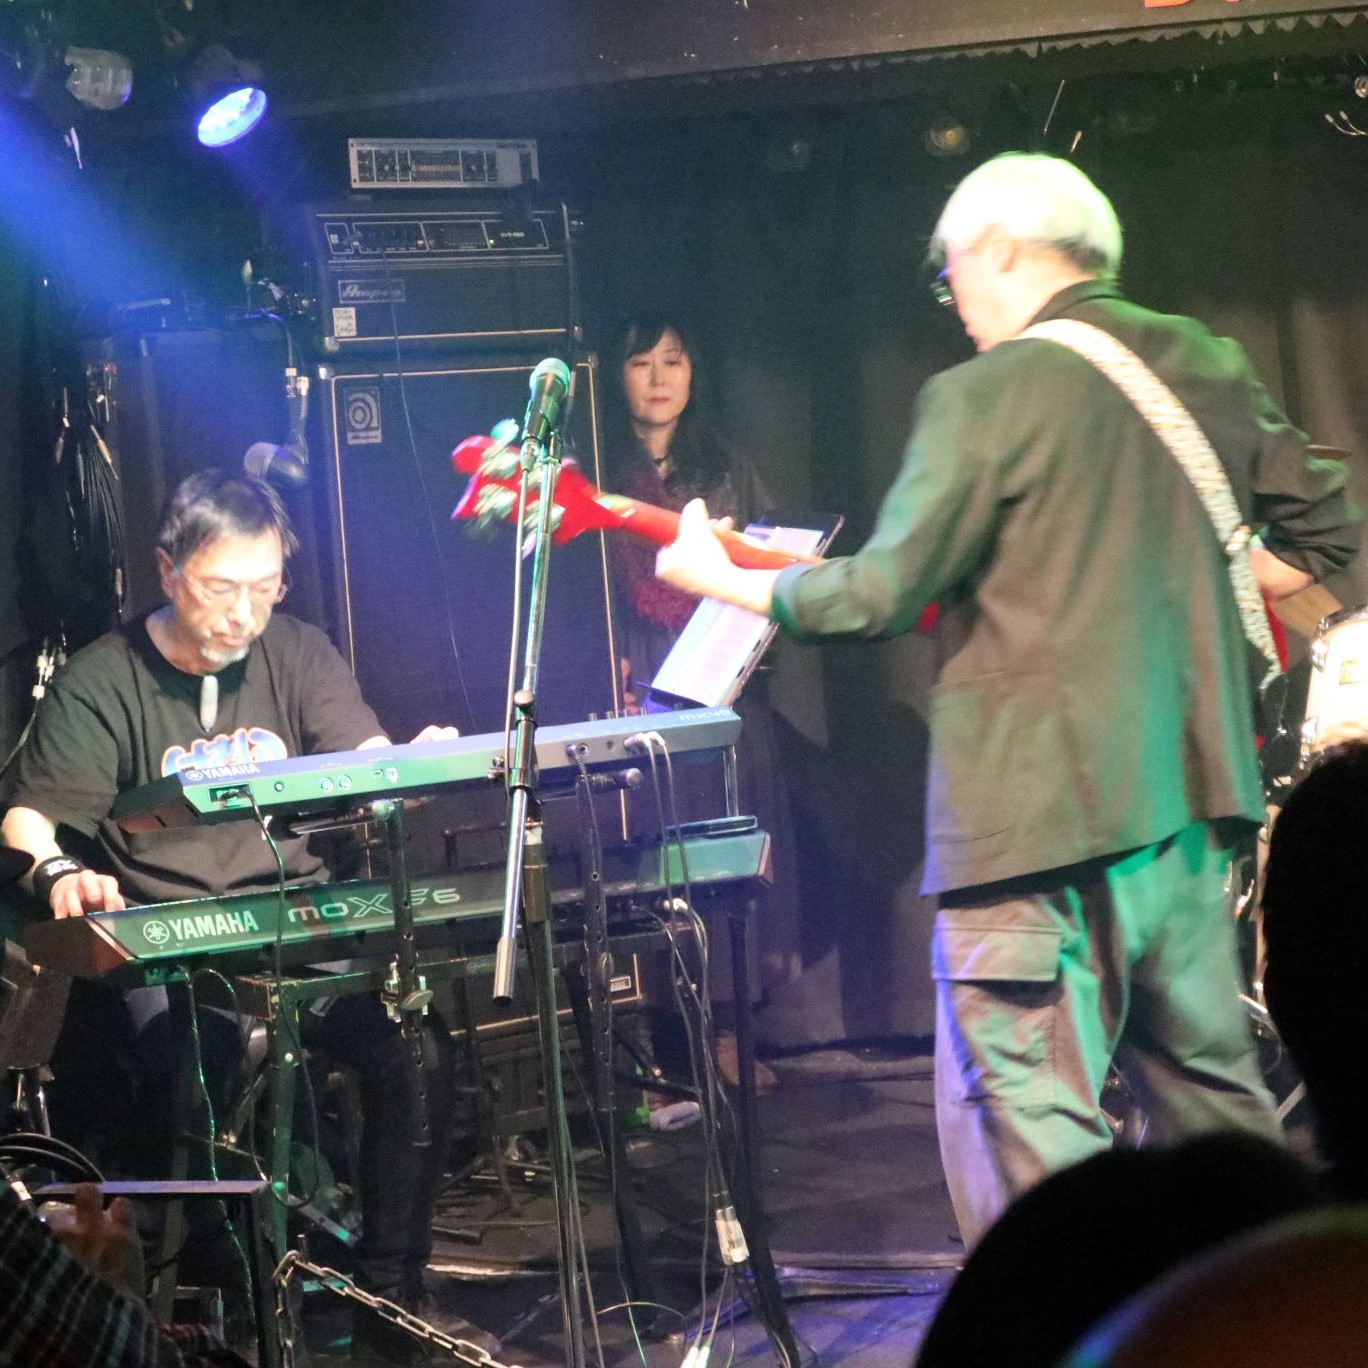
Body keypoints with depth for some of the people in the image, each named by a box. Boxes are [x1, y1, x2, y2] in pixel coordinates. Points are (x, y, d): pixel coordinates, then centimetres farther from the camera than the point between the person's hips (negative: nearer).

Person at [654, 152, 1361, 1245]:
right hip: (1187, 793, 7)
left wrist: (722, 577, 4)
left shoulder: (985, 395, -10)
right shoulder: (1209, 367, 10)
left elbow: (883, 595, -10)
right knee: (1210, 1086, 19)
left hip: (1036, 814, -7)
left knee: (1025, 1128, -5)